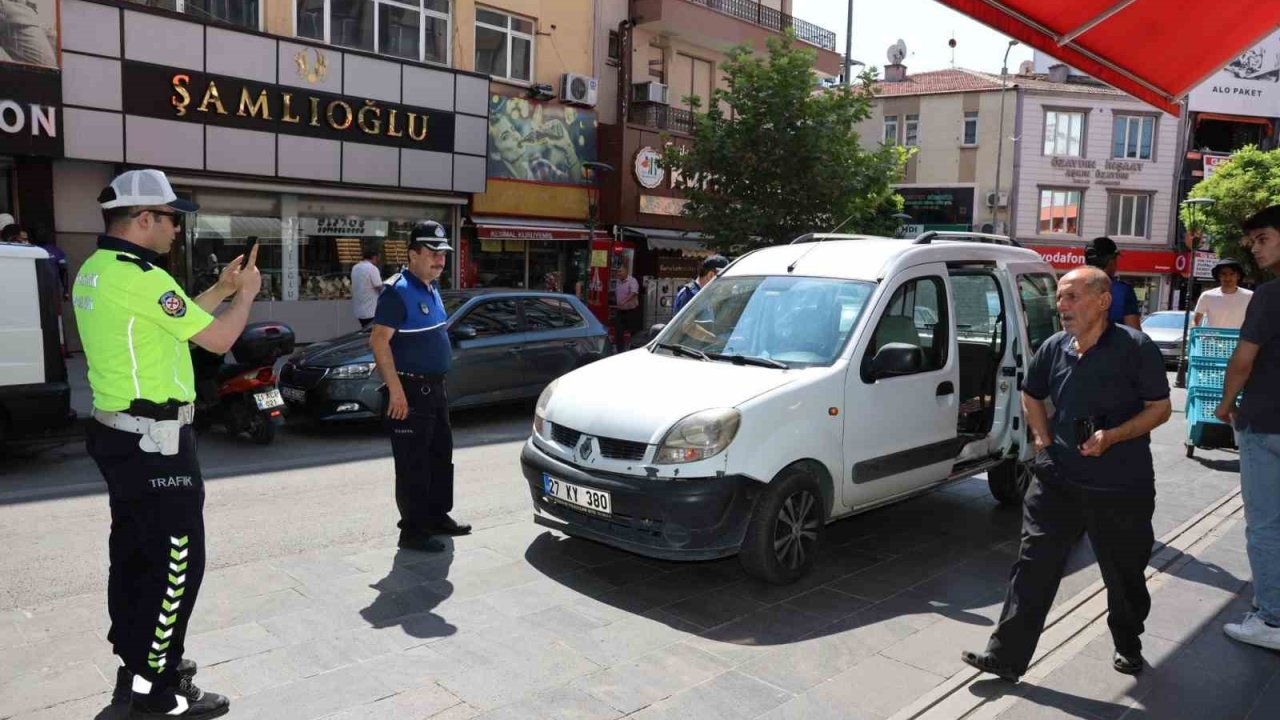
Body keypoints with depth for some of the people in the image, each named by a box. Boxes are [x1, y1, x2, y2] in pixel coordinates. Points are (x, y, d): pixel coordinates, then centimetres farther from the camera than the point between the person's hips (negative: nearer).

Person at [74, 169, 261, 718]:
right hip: (154, 440, -10)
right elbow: (218, 339, -15)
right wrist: (246, 293, 2)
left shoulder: (94, 271, 11)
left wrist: (221, 289, 17)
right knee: (176, 560, -3)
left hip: (120, 432, 10)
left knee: (135, 551, 17)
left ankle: (138, 664, 29)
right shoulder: (140, 277, -20)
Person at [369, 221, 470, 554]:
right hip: (410, 391, -10)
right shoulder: (399, 291, -16)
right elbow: (379, 340, -23)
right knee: (413, 464, -3)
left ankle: (437, 516, 32)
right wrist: (396, 389, -26)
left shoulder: (432, 289, 13)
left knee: (441, 456, 18)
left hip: (435, 388, 10)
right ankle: (412, 531, 6)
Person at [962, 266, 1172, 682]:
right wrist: (1043, 440, 6)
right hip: (1058, 479, 3)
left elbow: (1161, 408, -7)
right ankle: (1006, 657, 2)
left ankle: (1128, 647, 40)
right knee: (1034, 566, -1)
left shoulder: (1135, 347, -11)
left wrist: (1112, 436, -21)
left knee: (1124, 575, 14)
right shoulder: (1054, 348, 3)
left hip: (1122, 486, -3)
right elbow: (1031, 396, 20)